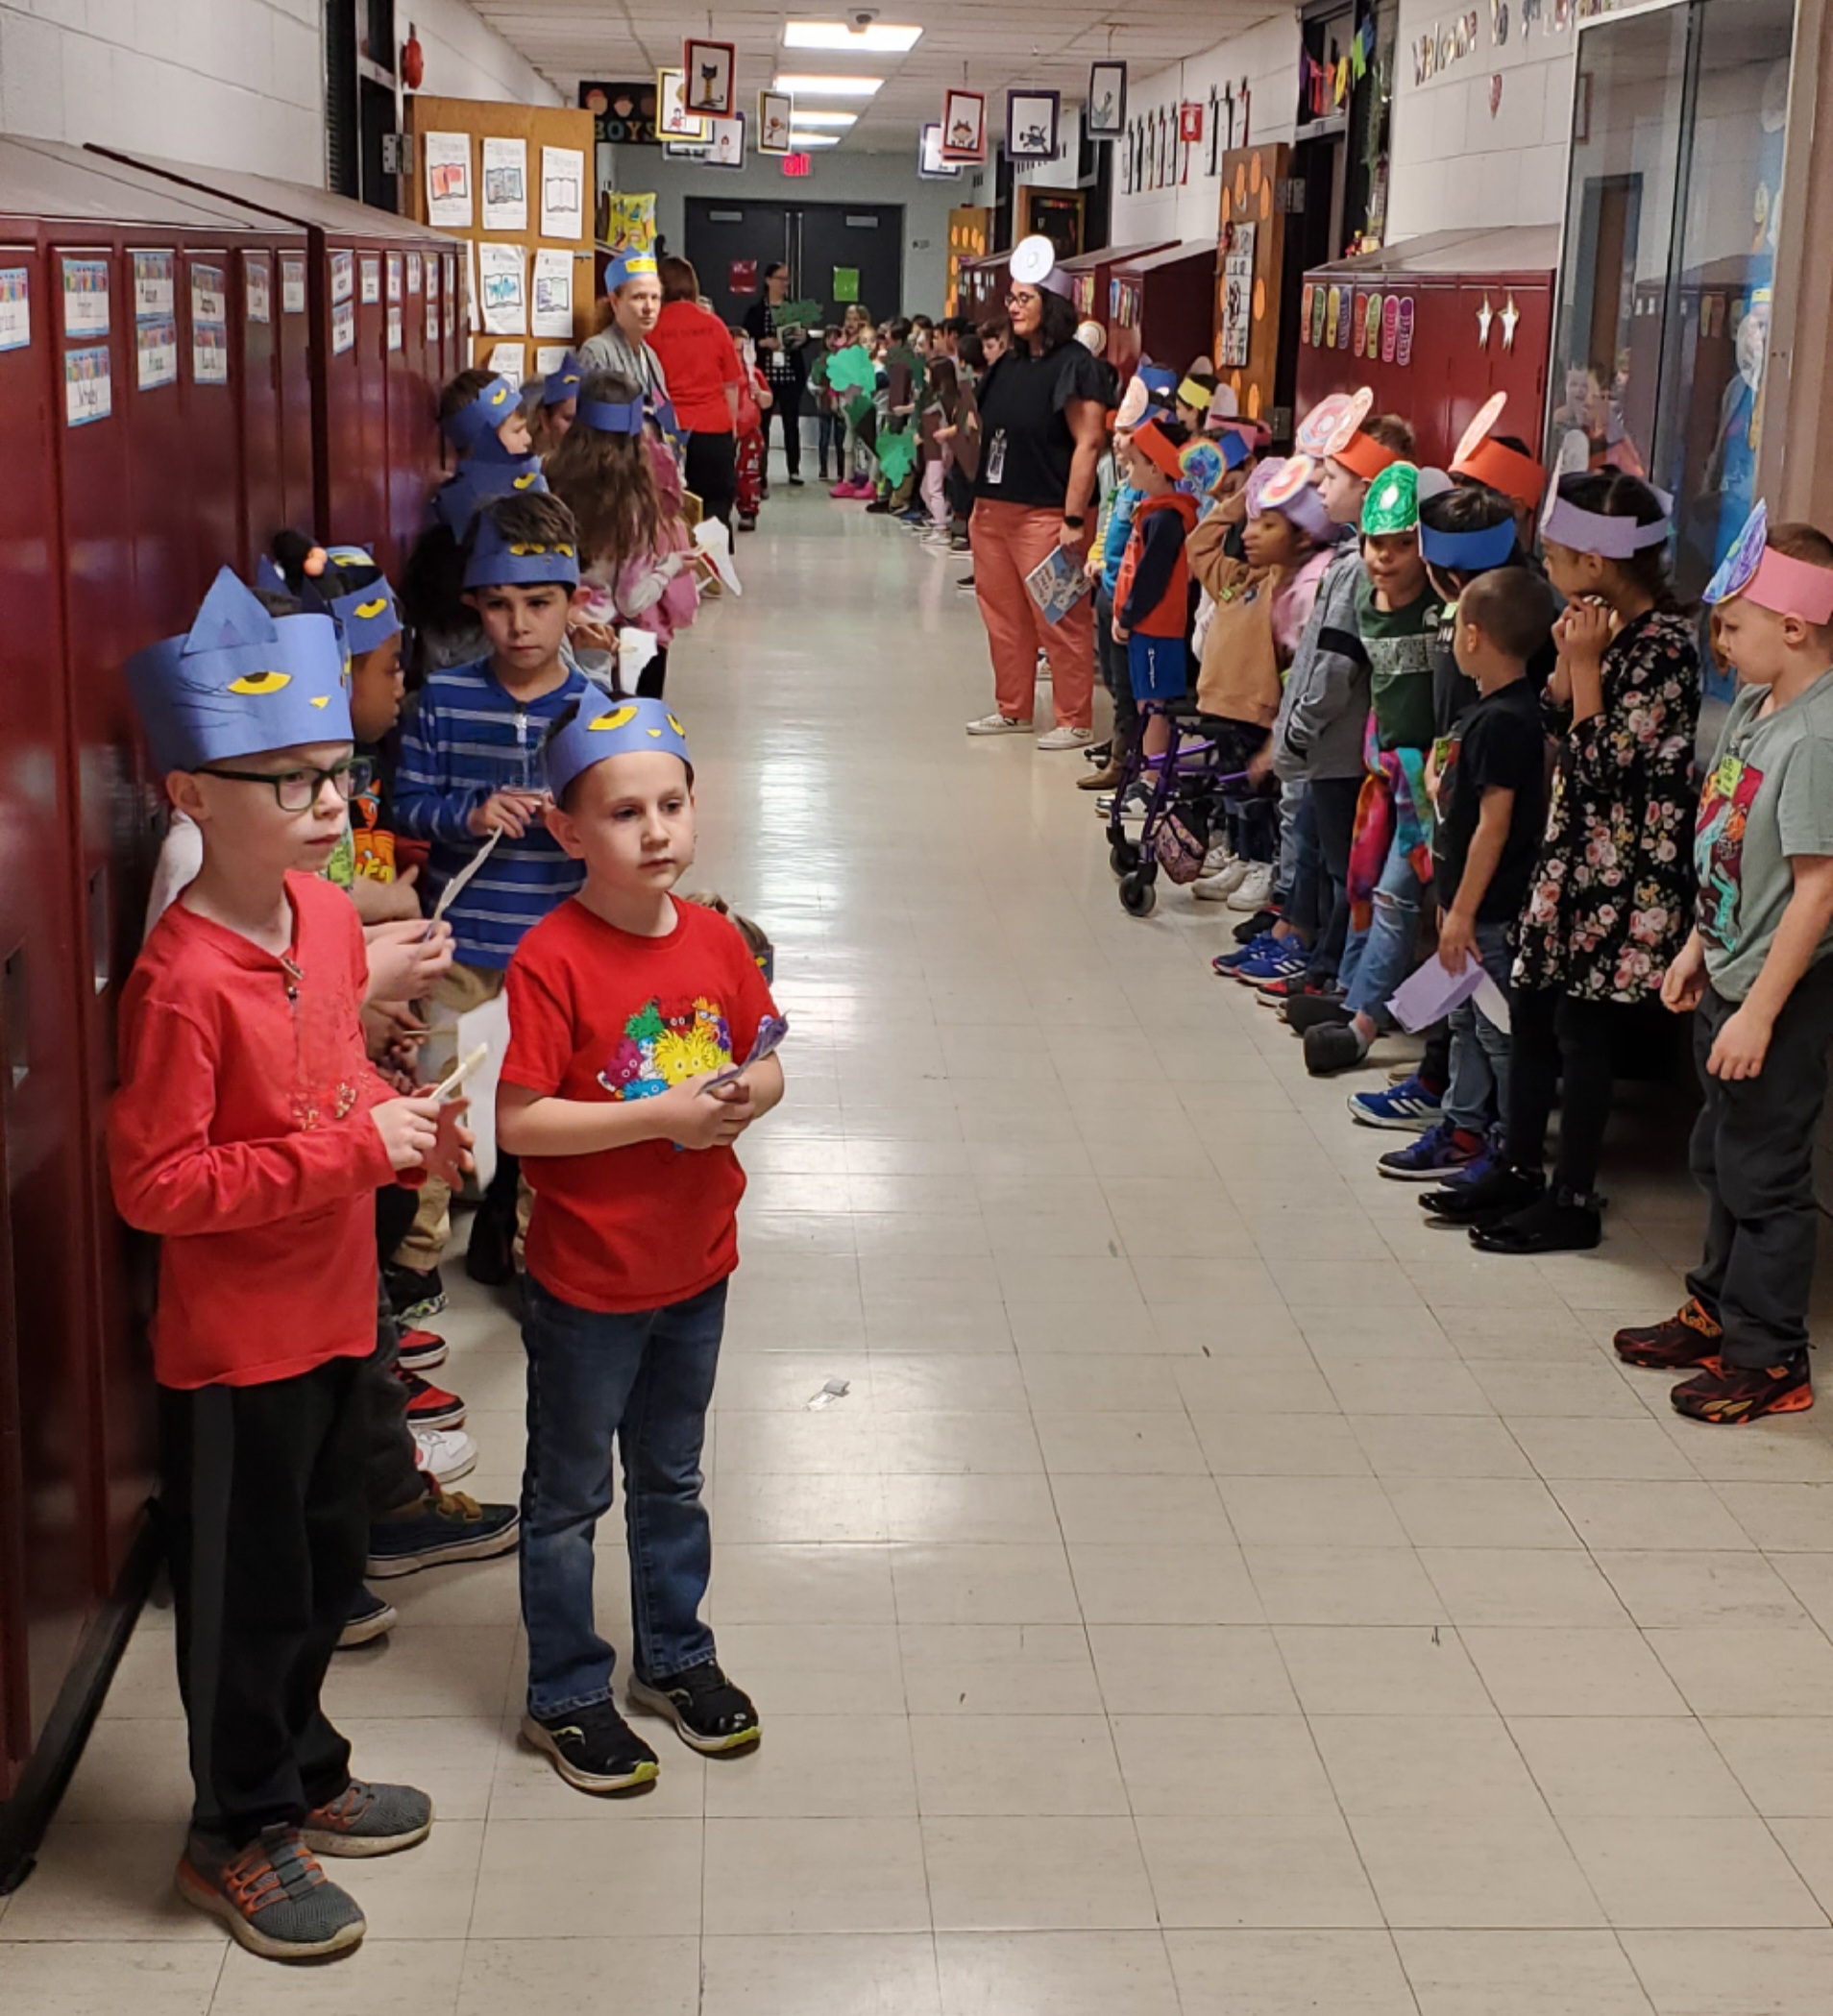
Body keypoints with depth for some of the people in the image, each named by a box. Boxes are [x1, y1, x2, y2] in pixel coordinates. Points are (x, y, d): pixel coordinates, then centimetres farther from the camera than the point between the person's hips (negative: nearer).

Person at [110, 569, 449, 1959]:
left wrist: (402, 1123, -4)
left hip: (331, 1310, 8)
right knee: (247, 1587, 10)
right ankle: (238, 1835, 29)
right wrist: (351, 1149, -26)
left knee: (326, 1563, 22)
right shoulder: (182, 977, -25)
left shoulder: (326, 913, 0)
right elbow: (157, 1184, -25)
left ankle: (302, 1776, 43)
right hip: (234, 1340, -8)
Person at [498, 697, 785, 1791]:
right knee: (569, 1496, 11)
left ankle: (677, 1654, 41)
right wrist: (660, 1116, -26)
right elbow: (520, 1120, -23)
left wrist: (745, 1095, -13)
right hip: (586, 1281, -5)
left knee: (673, 1480, 23)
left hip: (696, 1267, 5)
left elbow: (766, 1063, 9)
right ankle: (566, 1695, 27)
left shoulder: (718, 940, -2)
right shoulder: (553, 960, -20)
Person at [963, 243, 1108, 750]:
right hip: (994, 510, 8)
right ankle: (1012, 710, 25)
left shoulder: (1072, 364, -9)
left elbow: (1088, 443, -15)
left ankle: (1075, 723, 3)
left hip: (1046, 513, -8)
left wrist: (1074, 519, -19)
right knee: (1004, 617, 13)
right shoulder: (1008, 364, 14)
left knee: (1061, 620, -4)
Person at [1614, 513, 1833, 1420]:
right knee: (1720, 1157, 21)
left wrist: (1760, 1011, -23)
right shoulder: (1752, 706, 4)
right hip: (1729, 972, 9)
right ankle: (1718, 1313, 37)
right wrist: (1699, 946, 17)